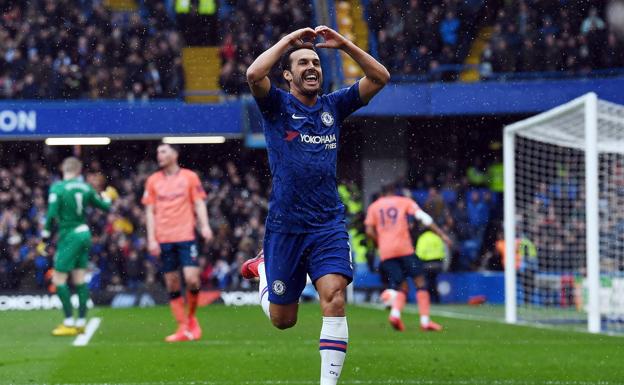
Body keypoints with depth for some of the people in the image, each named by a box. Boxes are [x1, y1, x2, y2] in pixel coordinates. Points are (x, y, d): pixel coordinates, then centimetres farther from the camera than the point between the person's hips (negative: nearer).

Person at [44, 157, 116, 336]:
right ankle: (81, 322, 12)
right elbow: (104, 206, 14)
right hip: (84, 233, 6)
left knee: (59, 279, -1)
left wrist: (45, 236, -9)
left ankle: (69, 323, -4)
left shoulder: (57, 188, -11)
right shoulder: (85, 187, 4)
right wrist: (107, 197, 36)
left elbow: (52, 214, -18)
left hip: (69, 236, -6)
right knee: (79, 279, 11)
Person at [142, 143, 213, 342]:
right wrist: (151, 239, -1)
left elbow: (199, 204, 3)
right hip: (164, 240, 2)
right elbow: (150, 211, 8)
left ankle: (191, 317, 11)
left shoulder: (190, 177, 4)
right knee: (172, 285, 1)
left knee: (192, 279, -13)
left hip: (186, 237, -2)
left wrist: (205, 226, -14)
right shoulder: (153, 180, 9)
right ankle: (183, 328, 6)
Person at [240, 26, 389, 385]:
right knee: (283, 319, 10)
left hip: (329, 225, 2)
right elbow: (254, 75, -21)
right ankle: (263, 267, 44)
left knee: (334, 297, -20)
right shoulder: (277, 105, 1)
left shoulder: (333, 106, 11)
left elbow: (380, 77, 5)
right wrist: (288, 40, -12)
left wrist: (344, 44, -2)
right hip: (285, 227, -2)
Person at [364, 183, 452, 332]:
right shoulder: (404, 202, 11)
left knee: (400, 287, 9)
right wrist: (442, 235, 0)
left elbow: (369, 231, 5)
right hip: (404, 248, -3)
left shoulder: (373, 207, 16)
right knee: (420, 282, 3)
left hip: (386, 252, 3)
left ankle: (395, 313, -20)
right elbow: (424, 218, 0)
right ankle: (425, 320, -9)